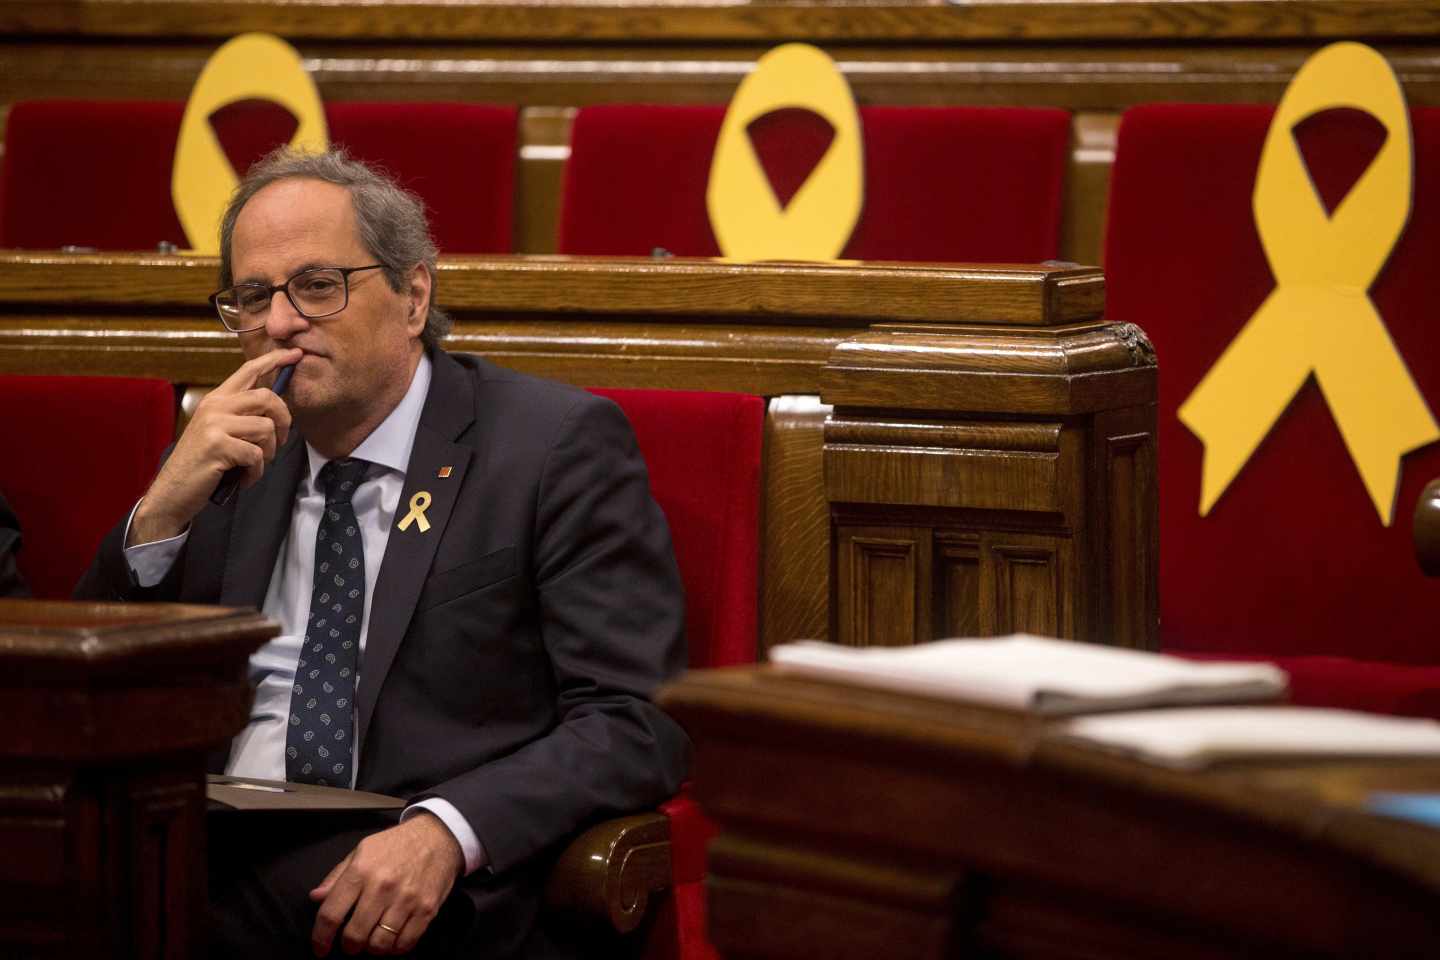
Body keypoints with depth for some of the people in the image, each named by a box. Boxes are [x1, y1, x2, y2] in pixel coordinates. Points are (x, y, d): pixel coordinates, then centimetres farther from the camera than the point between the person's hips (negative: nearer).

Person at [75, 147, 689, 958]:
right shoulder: (232, 463, 19)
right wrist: (164, 510, -1)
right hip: (211, 854, 5)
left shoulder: (558, 444, 2)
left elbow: (641, 722, -7)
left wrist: (445, 832, -24)